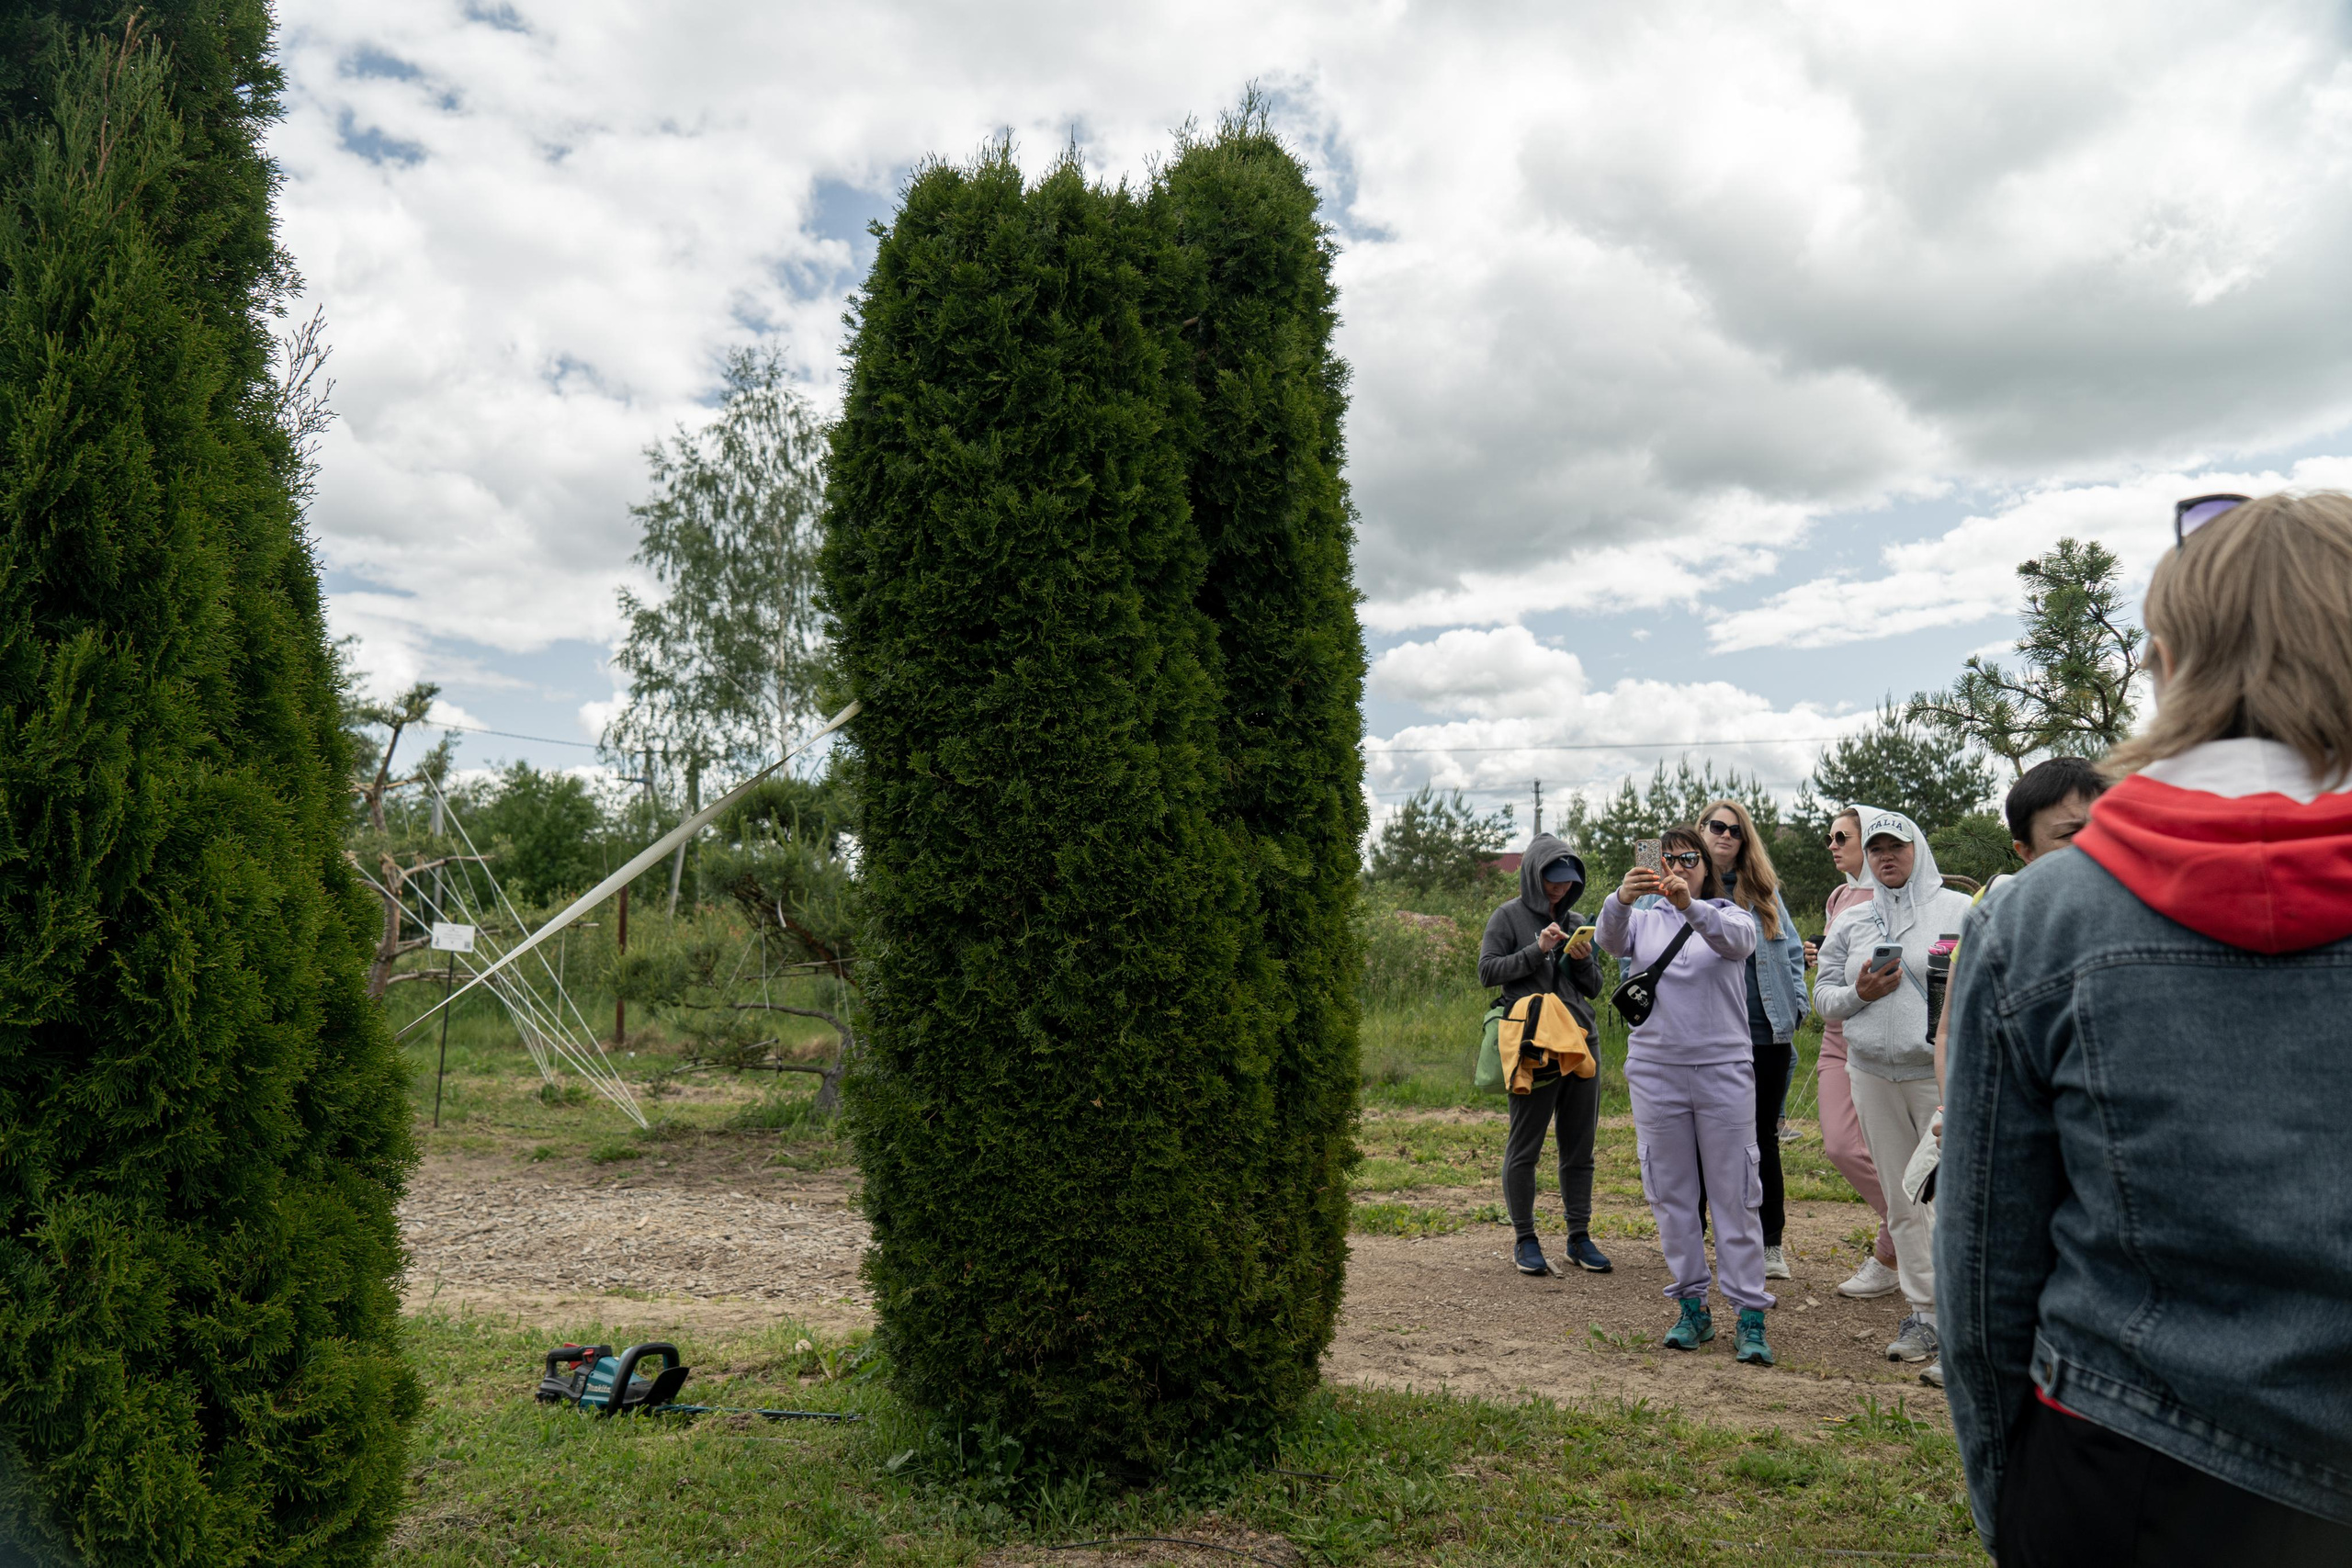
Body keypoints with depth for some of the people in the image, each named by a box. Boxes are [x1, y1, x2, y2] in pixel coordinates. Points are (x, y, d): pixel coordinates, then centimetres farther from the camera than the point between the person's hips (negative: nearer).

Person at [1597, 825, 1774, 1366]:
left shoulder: (1731, 916, 6)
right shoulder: (1643, 920, 9)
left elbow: (1737, 939, -19)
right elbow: (1611, 937, -14)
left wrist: (1691, 907, -39)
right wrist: (1621, 899, -37)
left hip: (1724, 1071, -2)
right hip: (1655, 1071, 2)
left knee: (1736, 1194, 0)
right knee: (1671, 1194, 7)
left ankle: (1750, 1315, 7)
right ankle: (1693, 1306, 19)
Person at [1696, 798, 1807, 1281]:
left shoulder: (1765, 890, 11)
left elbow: (1793, 950, 15)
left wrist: (1795, 1008, 5)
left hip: (1768, 1035, 2)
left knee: (1764, 1137, 11)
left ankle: (1771, 1244, 21)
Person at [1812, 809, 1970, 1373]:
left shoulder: (1957, 910, 2)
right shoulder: (1852, 921, 13)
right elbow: (1823, 994, 15)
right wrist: (1859, 993, -6)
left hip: (1942, 1072, -4)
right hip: (1873, 1076, 4)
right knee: (1901, 1199, 8)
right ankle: (1924, 1311, 17)